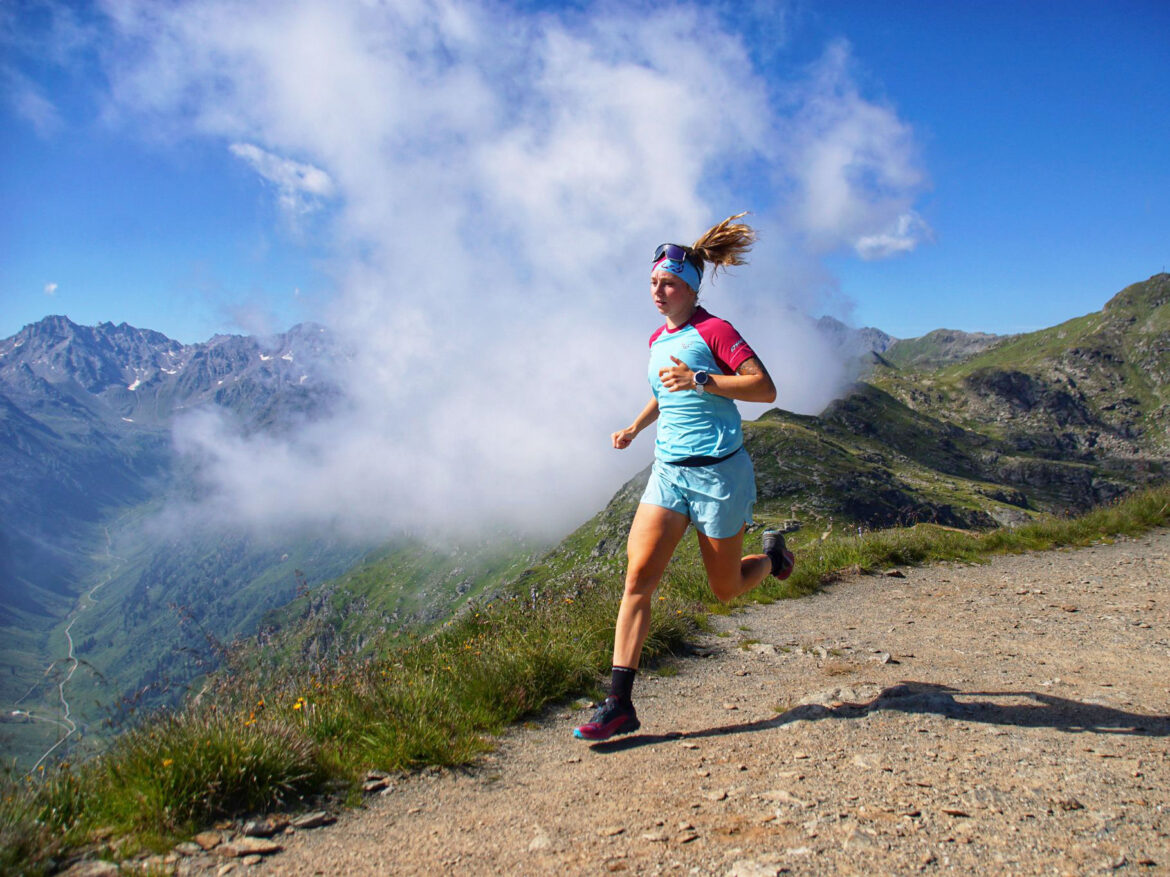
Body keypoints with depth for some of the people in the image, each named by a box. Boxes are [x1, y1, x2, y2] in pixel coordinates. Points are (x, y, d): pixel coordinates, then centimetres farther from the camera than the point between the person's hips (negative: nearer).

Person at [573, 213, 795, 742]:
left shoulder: (713, 331, -8)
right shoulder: (657, 341, 14)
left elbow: (765, 388, -16)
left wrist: (700, 380, -25)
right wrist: (635, 426, 20)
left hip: (718, 471, -6)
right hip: (668, 472, 6)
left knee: (726, 589, 8)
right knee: (638, 578, -8)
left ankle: (771, 553, 43)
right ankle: (620, 704, -5)